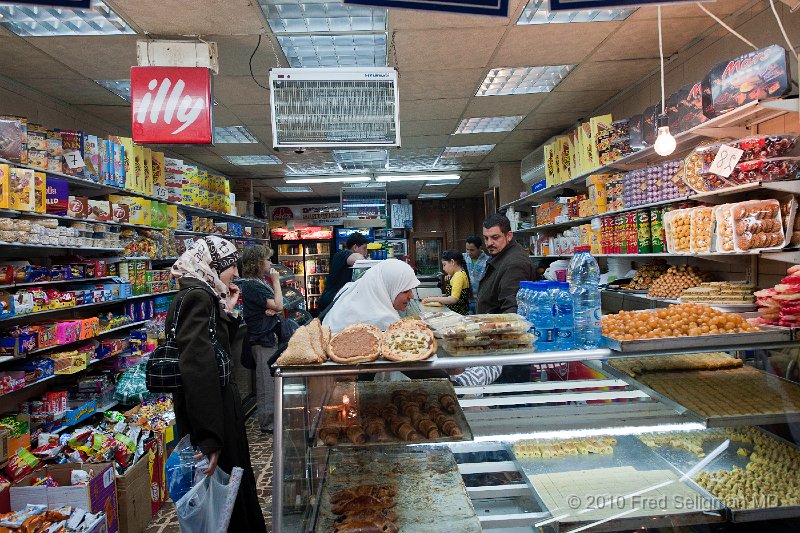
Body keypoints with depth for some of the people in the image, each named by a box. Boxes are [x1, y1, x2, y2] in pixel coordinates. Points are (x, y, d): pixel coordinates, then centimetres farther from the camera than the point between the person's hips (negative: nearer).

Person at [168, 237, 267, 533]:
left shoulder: (206, 297, 11)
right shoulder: (197, 297, -19)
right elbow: (198, 366, -29)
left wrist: (227, 311, 5)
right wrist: (210, 437, -30)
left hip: (219, 402, 10)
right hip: (210, 407, -10)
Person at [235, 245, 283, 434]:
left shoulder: (259, 282, 13)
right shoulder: (253, 285, -18)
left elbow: (276, 306, 15)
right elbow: (278, 305, -21)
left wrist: (272, 309, -9)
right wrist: (276, 281, -12)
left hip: (268, 336, 10)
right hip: (262, 339, -10)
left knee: (269, 380, 18)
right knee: (267, 381, -1)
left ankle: (270, 417, 30)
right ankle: (267, 422, 10)